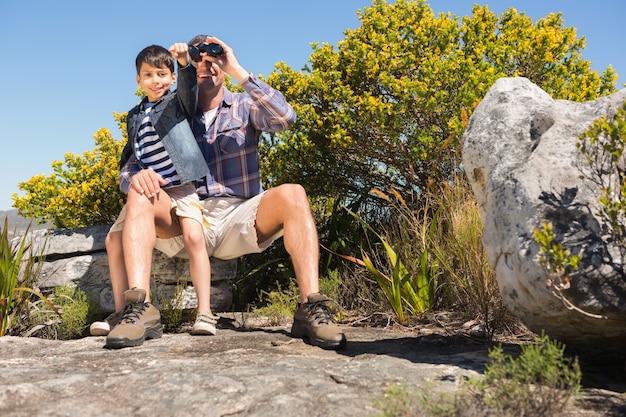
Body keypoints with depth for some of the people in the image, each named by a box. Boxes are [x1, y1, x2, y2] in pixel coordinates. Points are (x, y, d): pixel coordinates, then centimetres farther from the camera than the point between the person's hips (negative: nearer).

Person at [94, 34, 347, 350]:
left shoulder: (244, 107, 11)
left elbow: (285, 117, -11)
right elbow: (131, 163, 8)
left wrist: (238, 71, -11)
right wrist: (138, 175, -18)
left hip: (239, 219, -1)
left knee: (292, 195, -28)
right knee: (140, 198, -25)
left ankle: (310, 309, -36)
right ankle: (137, 310, -38)